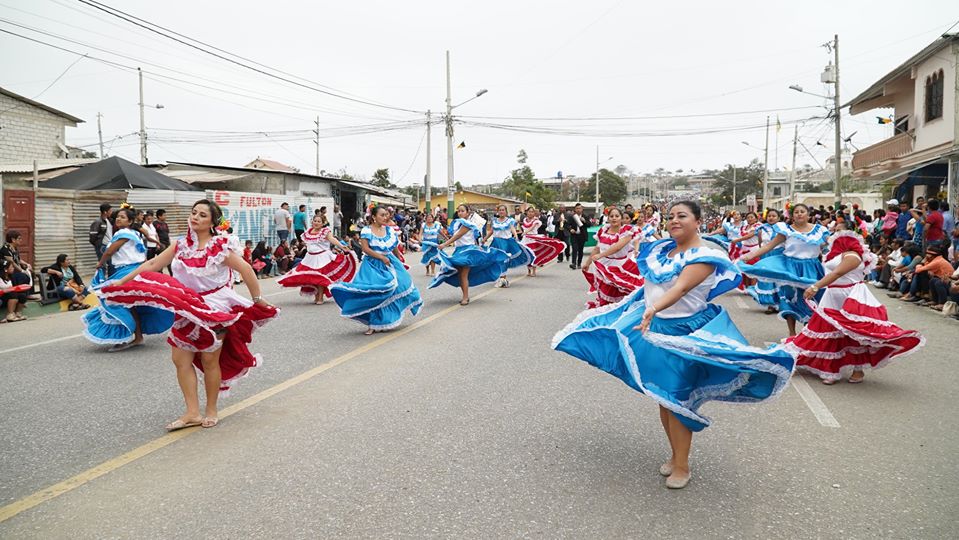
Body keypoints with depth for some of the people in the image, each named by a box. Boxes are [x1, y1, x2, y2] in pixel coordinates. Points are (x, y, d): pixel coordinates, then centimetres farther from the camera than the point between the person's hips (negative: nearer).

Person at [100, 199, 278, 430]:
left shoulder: (221, 246, -15)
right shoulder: (181, 245, 1)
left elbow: (245, 269, -15)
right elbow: (152, 265, 5)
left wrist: (257, 299, -12)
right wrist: (122, 281, 5)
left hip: (215, 309, -5)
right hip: (188, 310, 6)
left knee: (209, 361, 4)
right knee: (181, 359, 2)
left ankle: (211, 411, 22)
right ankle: (192, 413, 10)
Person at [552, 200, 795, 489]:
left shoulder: (705, 255, -16)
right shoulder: (662, 248, 6)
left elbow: (681, 287, -32)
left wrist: (654, 309, -46)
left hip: (683, 332, -7)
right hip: (653, 327, 7)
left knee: (675, 397, -3)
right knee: (661, 396, 13)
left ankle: (682, 466, 13)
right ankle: (675, 454, 30)